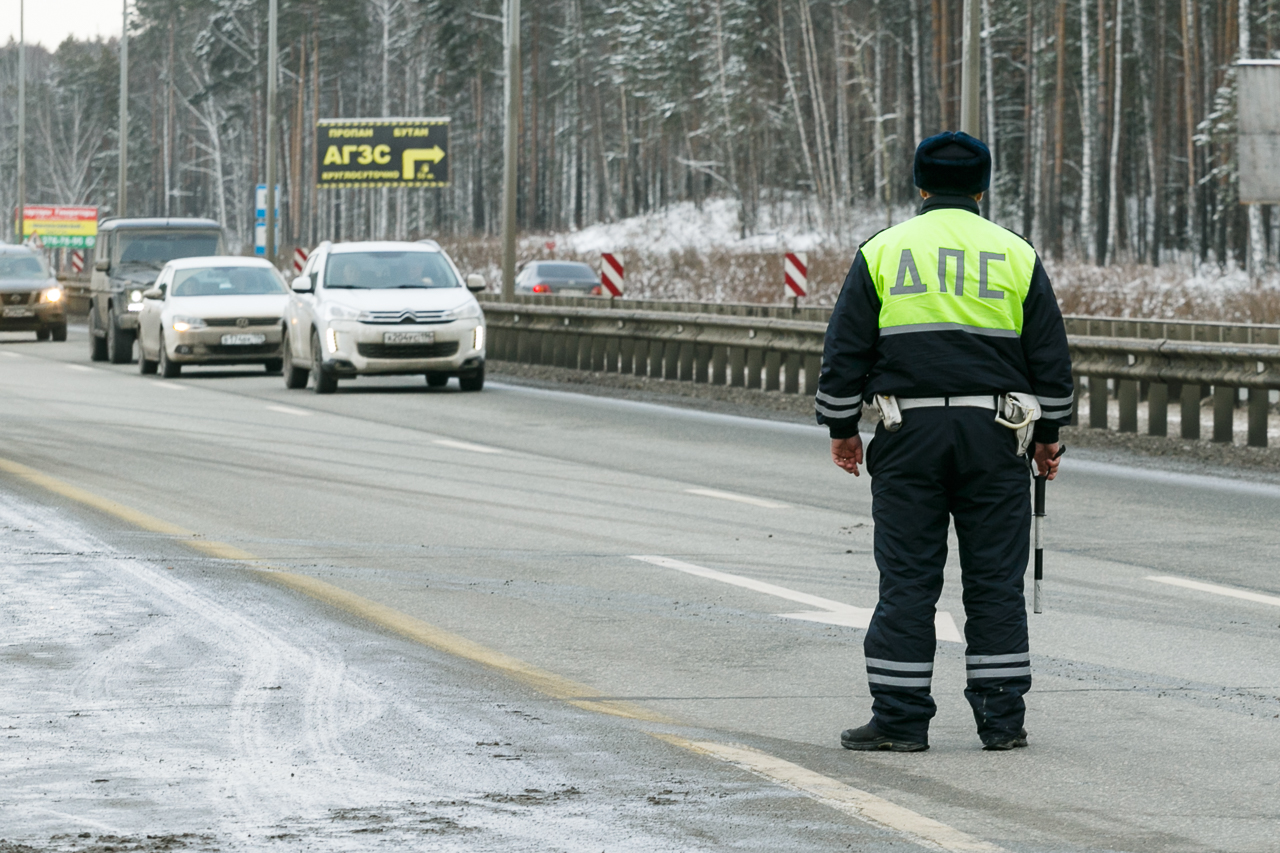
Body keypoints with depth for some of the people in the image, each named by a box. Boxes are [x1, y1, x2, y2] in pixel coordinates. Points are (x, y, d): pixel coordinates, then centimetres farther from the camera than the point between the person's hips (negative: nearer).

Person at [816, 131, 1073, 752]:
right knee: (995, 580, 5)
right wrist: (1047, 434, 17)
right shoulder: (1016, 255, 7)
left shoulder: (881, 252, 4)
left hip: (908, 436, -1)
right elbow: (1050, 356, 9)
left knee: (907, 581, 1)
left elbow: (845, 350, 3)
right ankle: (1002, 719, 6)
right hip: (994, 435, 1)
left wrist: (842, 428, 11)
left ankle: (900, 718, 0)